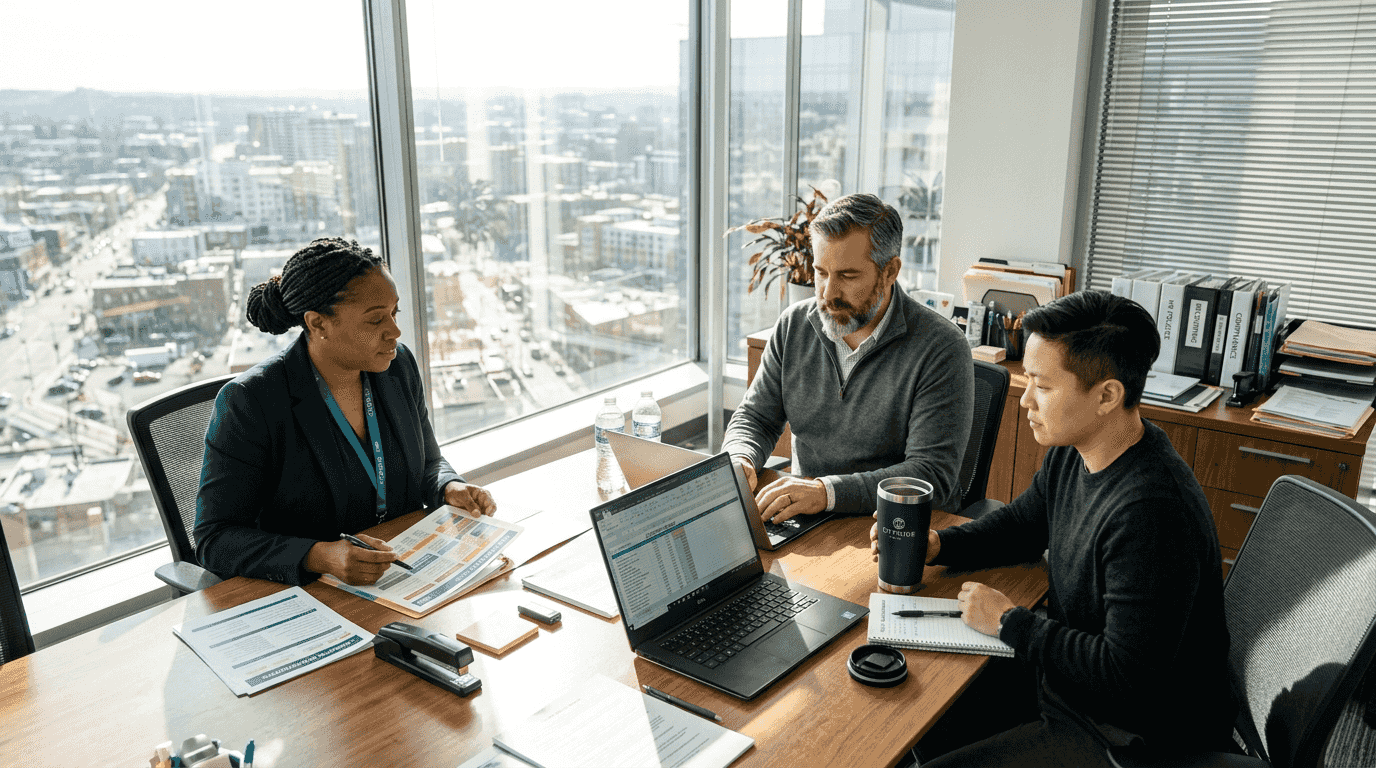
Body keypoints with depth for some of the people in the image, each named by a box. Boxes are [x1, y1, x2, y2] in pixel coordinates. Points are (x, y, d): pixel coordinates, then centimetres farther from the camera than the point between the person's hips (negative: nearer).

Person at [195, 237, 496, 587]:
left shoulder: (399, 364, 1)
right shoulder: (249, 401, -16)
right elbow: (215, 540, -15)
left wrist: (450, 489, -7)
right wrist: (321, 557, -30)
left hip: (412, 579, 5)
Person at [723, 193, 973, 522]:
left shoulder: (941, 348, -14)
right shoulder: (794, 325, 4)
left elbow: (933, 475, -20)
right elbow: (756, 416, 11)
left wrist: (827, 491, -31)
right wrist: (739, 460, -13)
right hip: (802, 519, 5)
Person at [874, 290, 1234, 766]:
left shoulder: (1151, 513, -32)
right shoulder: (1074, 451, -2)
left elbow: (1127, 673, -29)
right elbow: (1022, 523, 16)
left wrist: (1009, 622, -19)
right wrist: (936, 545, -1)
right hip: (1072, 674, 9)